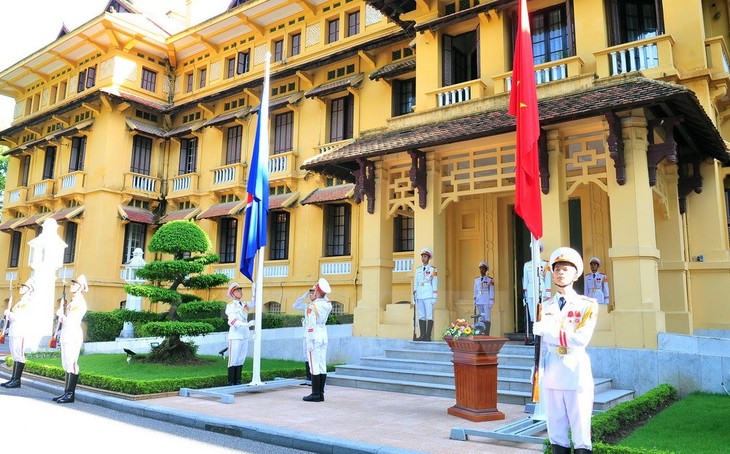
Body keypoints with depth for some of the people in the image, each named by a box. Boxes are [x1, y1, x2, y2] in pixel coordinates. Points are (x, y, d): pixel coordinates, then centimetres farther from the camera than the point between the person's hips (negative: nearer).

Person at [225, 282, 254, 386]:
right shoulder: (230, 306, -4)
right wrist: (246, 324, -30)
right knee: (233, 359, -3)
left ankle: (237, 381, 16)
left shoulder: (244, 304, 13)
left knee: (241, 359, 9)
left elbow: (253, 304, -6)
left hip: (245, 335, 6)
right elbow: (233, 321, -17)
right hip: (235, 336, -6)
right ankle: (231, 382, 4)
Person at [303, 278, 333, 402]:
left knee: (314, 366, -4)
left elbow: (311, 326, -20)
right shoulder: (328, 305, 3)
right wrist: (322, 292, 16)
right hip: (324, 336, 7)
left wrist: (309, 342, -18)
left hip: (314, 338, -7)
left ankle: (315, 394, -2)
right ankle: (321, 393, 13)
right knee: (322, 365, 8)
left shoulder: (312, 306, -17)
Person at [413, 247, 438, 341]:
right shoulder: (418, 270, 14)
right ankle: (422, 335, 6)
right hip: (420, 296, 5)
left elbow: (435, 284, -3)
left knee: (429, 315, -5)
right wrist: (414, 296, 10)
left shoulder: (433, 269, 0)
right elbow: (415, 283, 15)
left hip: (429, 296, -5)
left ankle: (428, 336, -4)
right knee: (421, 316, 4)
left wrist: (434, 298, -8)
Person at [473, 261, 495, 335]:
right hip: (479, 301, 4)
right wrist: (474, 301, 10)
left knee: (487, 318, -7)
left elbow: (492, 291, 1)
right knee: (481, 319, 3)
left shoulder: (490, 280, 2)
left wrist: (491, 301, -6)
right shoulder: (476, 280, 14)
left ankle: (486, 335, -7)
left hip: (486, 301, -4)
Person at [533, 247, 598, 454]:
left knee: (581, 436, 3)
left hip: (577, 378, -4)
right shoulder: (546, 307, 11)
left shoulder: (587, 305, -3)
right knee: (556, 435, 11)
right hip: (551, 379, 4)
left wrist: (547, 330, -14)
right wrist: (537, 371, 12)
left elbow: (580, 339, -18)